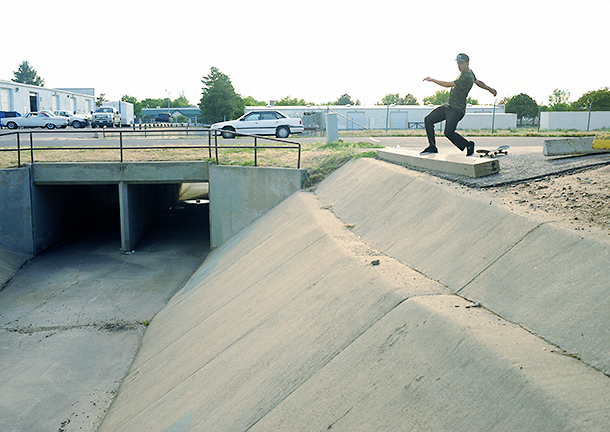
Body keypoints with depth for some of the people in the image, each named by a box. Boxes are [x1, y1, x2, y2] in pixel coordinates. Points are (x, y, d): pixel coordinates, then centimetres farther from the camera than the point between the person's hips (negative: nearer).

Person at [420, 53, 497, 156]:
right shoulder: (465, 72, 11)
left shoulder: (468, 77, -20)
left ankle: (468, 145, 3)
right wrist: (489, 89, 43)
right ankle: (432, 147, 8)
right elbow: (478, 82, 27)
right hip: (448, 106, 10)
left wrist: (432, 80, -17)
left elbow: (449, 84, -23)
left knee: (449, 132, -23)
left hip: (457, 110, -10)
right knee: (428, 120, 1)